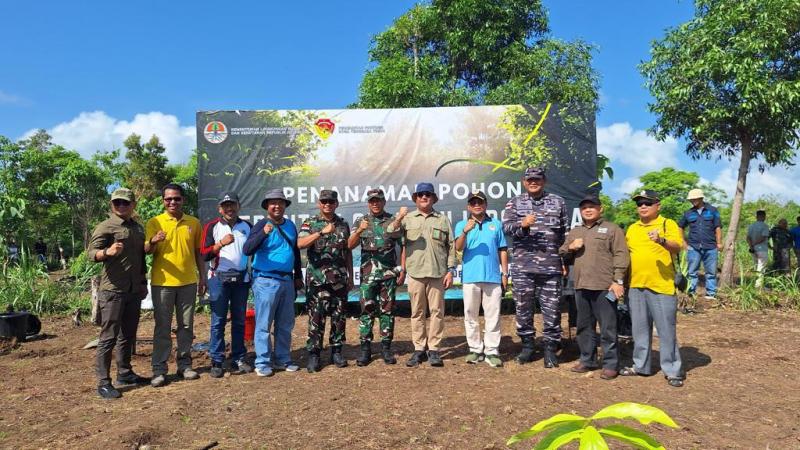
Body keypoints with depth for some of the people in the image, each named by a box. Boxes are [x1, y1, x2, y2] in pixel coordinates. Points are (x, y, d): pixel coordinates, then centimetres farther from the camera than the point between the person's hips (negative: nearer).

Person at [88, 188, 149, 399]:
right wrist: (107, 252, -38)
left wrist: (143, 282, 19)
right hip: (112, 290, -7)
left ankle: (125, 373, 26)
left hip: (134, 290, 7)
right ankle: (103, 382, 1)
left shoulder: (138, 228, 15)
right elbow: (92, 251, -16)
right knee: (109, 337, -4)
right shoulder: (105, 227, -6)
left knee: (128, 334, 14)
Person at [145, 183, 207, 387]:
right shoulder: (154, 222, -1)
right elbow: (147, 251, -11)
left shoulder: (194, 223, 6)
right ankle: (159, 370, 10)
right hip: (162, 283, -2)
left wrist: (202, 277, 9)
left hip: (188, 282, 3)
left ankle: (184, 364, 21)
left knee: (186, 326, 10)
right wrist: (153, 242, -33)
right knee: (162, 327, 3)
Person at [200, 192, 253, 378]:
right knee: (218, 321, 0)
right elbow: (204, 254, -6)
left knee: (239, 321, 8)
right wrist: (220, 243, -22)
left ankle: (238, 360, 14)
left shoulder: (247, 226, 9)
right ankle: (216, 362, 6)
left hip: (241, 278, 3)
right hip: (219, 279, -3)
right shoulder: (212, 227, 0)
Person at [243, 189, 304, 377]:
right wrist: (264, 233, -34)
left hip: (287, 281, 6)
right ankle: (262, 363, 8)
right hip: (266, 281, -6)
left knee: (285, 324, 13)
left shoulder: (290, 225, 10)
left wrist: (298, 276, 21)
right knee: (264, 324, -1)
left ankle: (282, 360, 24)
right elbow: (247, 250, -21)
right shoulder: (261, 225, -7)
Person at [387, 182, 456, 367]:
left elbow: (451, 247, 8)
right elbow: (389, 236, -5)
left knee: (437, 311, 3)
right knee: (417, 312, 6)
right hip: (415, 273, 0)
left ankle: (433, 349, 12)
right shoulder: (407, 218, 9)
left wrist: (451, 270, 1)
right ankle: (419, 349, 15)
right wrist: (398, 219, -22)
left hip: (438, 273, 0)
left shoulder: (443, 220, 10)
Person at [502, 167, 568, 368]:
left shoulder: (558, 202, 11)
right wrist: (522, 224, -23)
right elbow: (506, 226, -4)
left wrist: (565, 260, 12)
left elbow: (565, 233, 14)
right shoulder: (515, 203, 9)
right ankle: (527, 346, 20)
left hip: (551, 266, 0)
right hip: (522, 266, 0)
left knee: (552, 308, 2)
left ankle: (550, 348, 15)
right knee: (523, 308, 6)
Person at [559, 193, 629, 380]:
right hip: (581, 286, 6)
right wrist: (570, 247, 1)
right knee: (584, 326, 13)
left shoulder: (612, 229, 1)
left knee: (607, 327, -1)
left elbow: (621, 256, -6)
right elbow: (561, 253, 23)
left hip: (604, 287, -6)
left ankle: (610, 364, 8)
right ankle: (587, 360, 24)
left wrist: (618, 281, -14)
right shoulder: (574, 232, 19)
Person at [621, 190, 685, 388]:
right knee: (640, 329, 14)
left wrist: (661, 240, -39)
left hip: (662, 286, -5)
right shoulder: (632, 228, 13)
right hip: (636, 287, 6)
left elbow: (677, 247, -19)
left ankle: (673, 370, 10)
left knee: (666, 330, 0)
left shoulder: (668, 224, -3)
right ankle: (641, 365, 25)